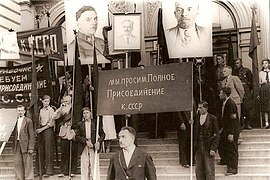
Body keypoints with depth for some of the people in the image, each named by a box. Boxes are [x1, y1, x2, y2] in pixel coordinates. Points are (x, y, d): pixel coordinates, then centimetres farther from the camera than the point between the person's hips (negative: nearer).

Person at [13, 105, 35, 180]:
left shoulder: (28, 121, -3)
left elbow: (31, 135, -5)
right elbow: (14, 134, 12)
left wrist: (31, 147, -10)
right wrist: (14, 145, 3)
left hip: (25, 145, -4)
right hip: (17, 146, 4)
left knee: (28, 164, 0)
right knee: (17, 164, 6)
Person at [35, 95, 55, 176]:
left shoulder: (51, 110, -3)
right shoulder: (41, 110, 15)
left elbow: (52, 123, -8)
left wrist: (42, 129, -10)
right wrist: (38, 129, 4)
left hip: (48, 129, -6)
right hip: (41, 130, 6)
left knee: (48, 150, -7)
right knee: (41, 150, 4)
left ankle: (49, 171, -4)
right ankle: (42, 170, 10)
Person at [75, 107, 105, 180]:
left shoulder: (96, 123, 5)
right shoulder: (79, 124, 8)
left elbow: (102, 134, 8)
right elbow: (77, 136, 1)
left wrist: (98, 142, -9)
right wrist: (86, 141, -12)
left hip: (94, 147, -1)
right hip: (84, 148, 1)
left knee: (95, 167, -3)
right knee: (84, 167, 2)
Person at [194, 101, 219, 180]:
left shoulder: (212, 118, -3)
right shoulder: (197, 118, 11)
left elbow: (216, 135, -4)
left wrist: (213, 148, -12)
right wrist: (194, 146, 4)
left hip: (208, 148, -4)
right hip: (198, 147, 5)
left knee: (209, 170, -2)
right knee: (199, 170, 8)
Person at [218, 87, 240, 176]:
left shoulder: (231, 104, -21)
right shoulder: (224, 103, 8)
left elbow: (233, 119, -22)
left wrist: (231, 134, -23)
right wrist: (221, 128, 20)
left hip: (232, 131, -10)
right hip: (225, 130, 10)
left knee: (231, 149, -1)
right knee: (220, 145, 21)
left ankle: (232, 169, 7)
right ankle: (224, 160, 43)